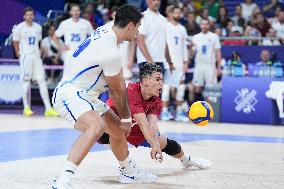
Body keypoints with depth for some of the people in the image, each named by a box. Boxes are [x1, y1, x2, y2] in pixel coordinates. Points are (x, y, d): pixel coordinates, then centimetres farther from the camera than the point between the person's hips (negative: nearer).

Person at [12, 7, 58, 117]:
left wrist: (39, 51, 11)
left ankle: (48, 108, -5)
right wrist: (18, 53, -2)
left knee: (42, 80, -2)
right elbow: (15, 42, 3)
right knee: (26, 81, -2)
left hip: (36, 55, 4)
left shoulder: (38, 27, 10)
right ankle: (26, 108, 6)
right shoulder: (20, 28, -3)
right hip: (25, 56, -4)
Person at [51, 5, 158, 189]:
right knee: (96, 126, -36)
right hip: (69, 93, -11)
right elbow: (117, 90, -11)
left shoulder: (104, 31, 5)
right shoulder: (112, 53, -25)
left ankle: (129, 171, 44)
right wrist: (126, 118, 5)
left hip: (86, 95, 11)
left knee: (117, 129, 21)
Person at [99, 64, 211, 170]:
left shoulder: (156, 101, -12)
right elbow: (143, 123, -42)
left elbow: (152, 125, -28)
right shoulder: (131, 92, -35)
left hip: (134, 130, 7)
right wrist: (154, 145, -48)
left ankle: (186, 160, 40)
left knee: (165, 143, 10)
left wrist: (156, 146, -45)